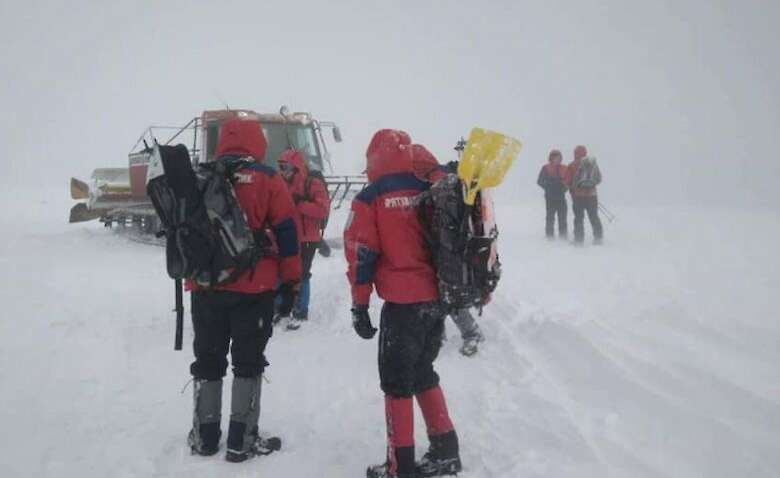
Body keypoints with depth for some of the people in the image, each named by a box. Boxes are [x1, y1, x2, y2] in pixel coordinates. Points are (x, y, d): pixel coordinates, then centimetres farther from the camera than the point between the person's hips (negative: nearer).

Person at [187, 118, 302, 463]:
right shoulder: (268, 180, -4)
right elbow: (286, 233, -3)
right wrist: (290, 282, 3)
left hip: (206, 286, 3)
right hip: (254, 288, -3)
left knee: (207, 360, 14)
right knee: (248, 361, 6)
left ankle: (204, 436, 22)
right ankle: (242, 440, 9)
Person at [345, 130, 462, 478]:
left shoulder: (370, 200, -5)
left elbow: (361, 256, -6)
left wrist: (360, 306, 0)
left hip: (403, 304, -6)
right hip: (437, 300, 6)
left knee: (397, 381, 5)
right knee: (423, 374, 20)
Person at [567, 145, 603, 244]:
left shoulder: (573, 165, -6)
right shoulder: (593, 164, 5)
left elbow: (569, 181, -5)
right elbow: (599, 179, 11)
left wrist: (572, 190, 14)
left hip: (578, 195, -3)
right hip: (592, 194, 3)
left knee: (579, 218, 1)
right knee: (594, 217, 12)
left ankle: (579, 239, -2)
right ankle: (598, 237, 15)